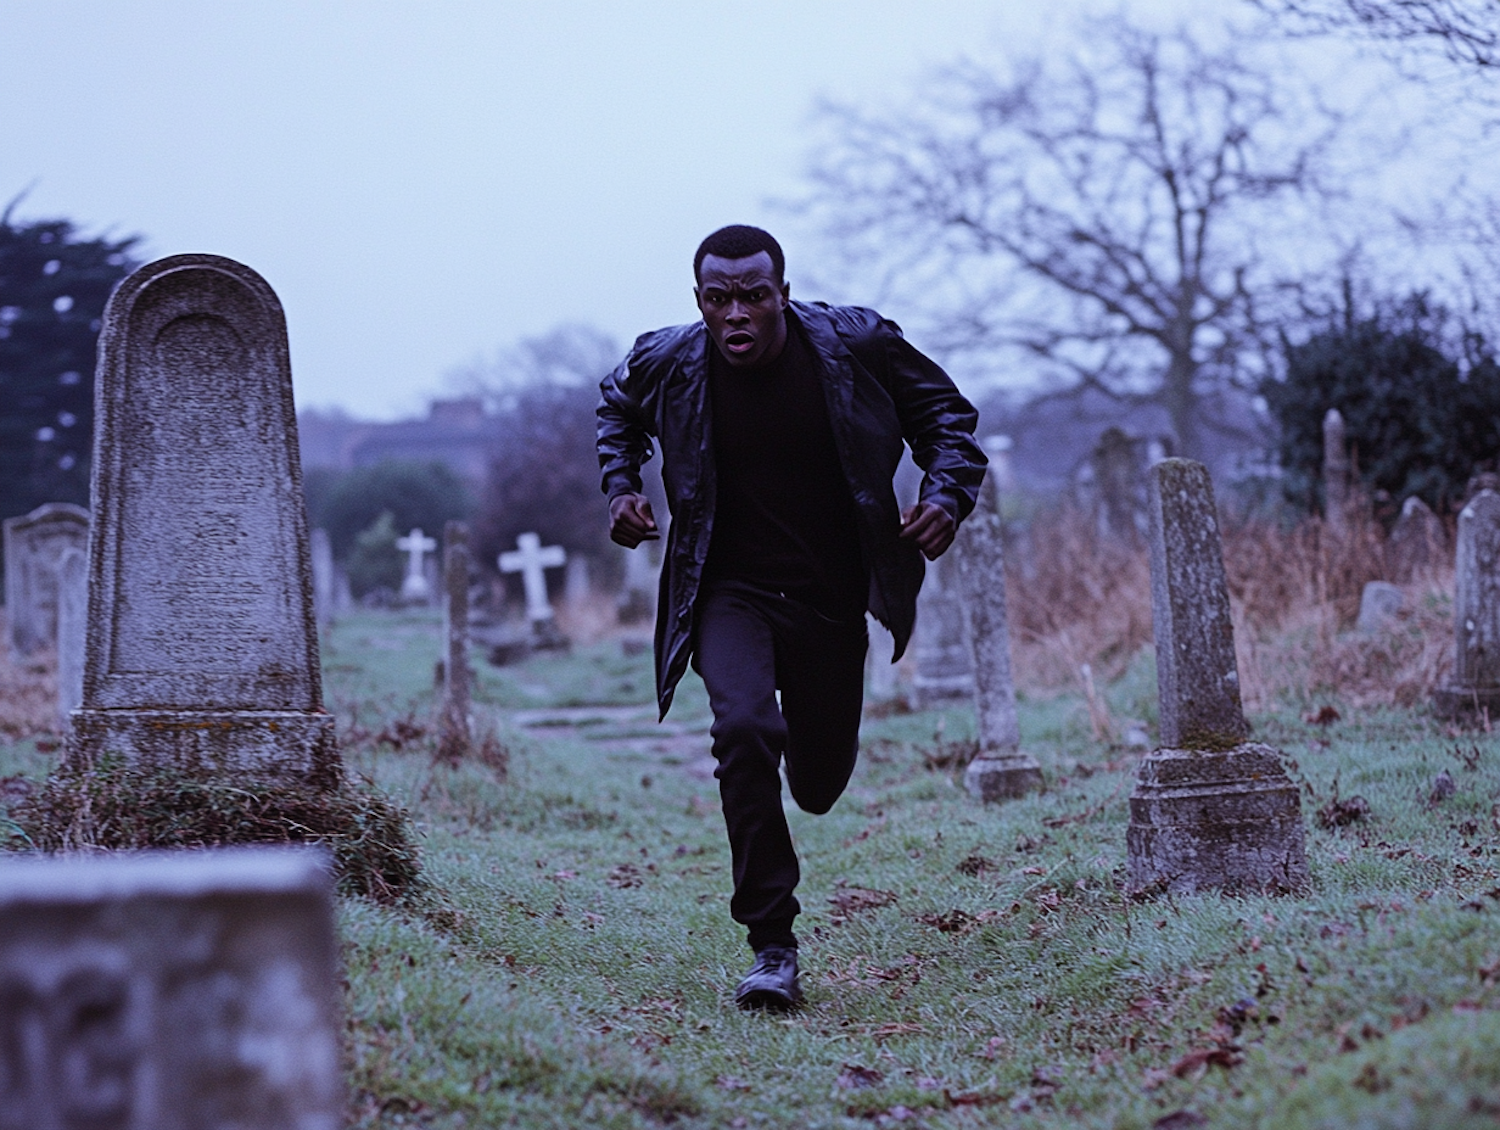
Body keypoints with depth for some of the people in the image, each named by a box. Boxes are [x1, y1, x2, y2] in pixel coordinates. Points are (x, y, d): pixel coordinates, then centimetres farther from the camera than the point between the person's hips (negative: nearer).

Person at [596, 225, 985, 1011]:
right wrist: (621, 484, -1)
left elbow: (945, 413, 3)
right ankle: (772, 947, -22)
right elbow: (617, 407, 15)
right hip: (730, 592, -1)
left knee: (818, 784, 12)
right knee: (745, 728, -30)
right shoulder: (668, 365, -11)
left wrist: (948, 496, -14)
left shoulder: (856, 346, -13)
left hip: (832, 599, 1)